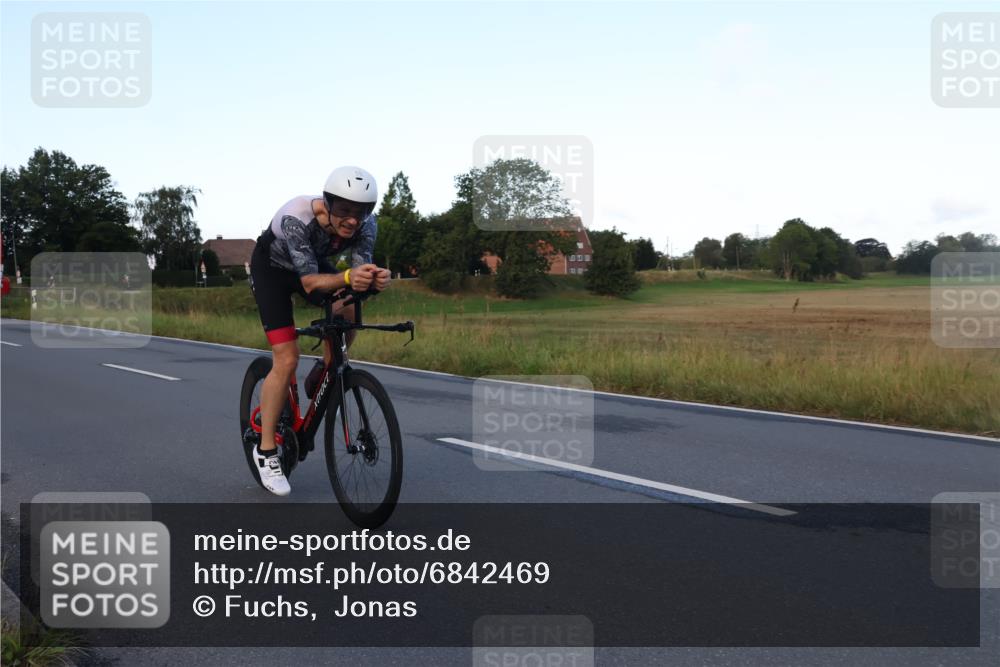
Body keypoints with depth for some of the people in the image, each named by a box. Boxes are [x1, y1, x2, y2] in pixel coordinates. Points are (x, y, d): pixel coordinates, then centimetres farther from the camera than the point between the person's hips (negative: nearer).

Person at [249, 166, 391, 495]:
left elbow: (360, 272, -30)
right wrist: (347, 277, -61)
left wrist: (376, 279, -53)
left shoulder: (366, 224, -26)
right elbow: (310, 282, -42)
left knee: (347, 314, -23)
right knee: (286, 360, -15)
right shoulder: (297, 218, -40)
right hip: (272, 267, -5)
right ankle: (266, 450, -1)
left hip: (313, 261, 5)